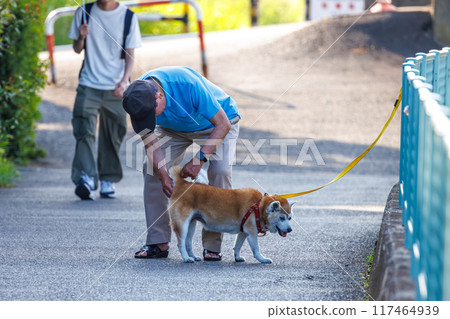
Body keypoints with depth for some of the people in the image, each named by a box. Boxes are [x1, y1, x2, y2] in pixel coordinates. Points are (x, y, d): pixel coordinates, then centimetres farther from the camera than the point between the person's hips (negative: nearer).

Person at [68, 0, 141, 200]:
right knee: (84, 131, -16)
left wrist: (124, 82, -11)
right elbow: (77, 49, 12)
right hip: (89, 85, 0)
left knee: (113, 136, 6)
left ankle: (107, 181, 18)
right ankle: (86, 179, -25)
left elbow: (130, 54, 3)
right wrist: (81, 37, -11)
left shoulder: (128, 17, 1)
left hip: (116, 88, 0)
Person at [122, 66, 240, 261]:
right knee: (151, 168, -13)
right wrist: (164, 176, -31)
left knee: (220, 170, -25)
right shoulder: (138, 99, -28)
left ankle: (212, 245, -17)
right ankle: (158, 243, -7)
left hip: (215, 123, -4)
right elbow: (150, 141, -17)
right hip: (175, 127, 4)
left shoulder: (189, 85, -42)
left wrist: (200, 159, -40)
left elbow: (223, 124, -33)